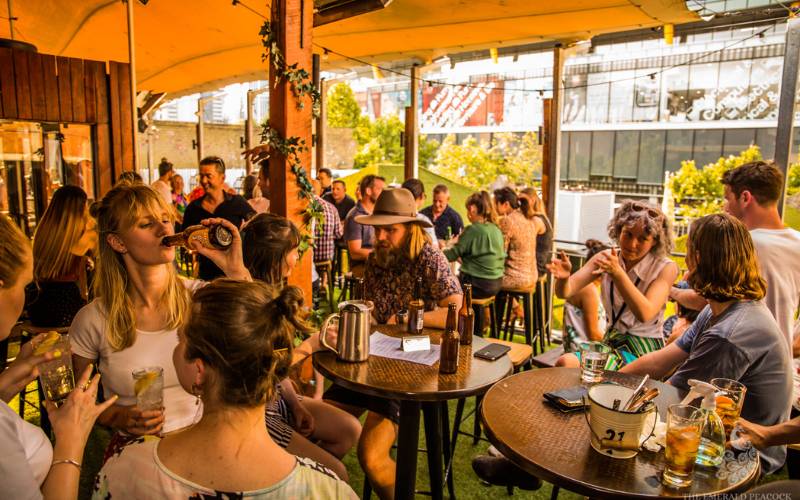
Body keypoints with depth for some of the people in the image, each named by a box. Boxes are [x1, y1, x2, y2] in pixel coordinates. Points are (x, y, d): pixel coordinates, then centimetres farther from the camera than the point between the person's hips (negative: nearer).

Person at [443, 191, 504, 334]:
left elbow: (451, 255, -14)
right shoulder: (496, 229, 7)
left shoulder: (472, 230, -16)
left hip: (478, 284, -8)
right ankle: (477, 335, 38)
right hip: (496, 283, 8)